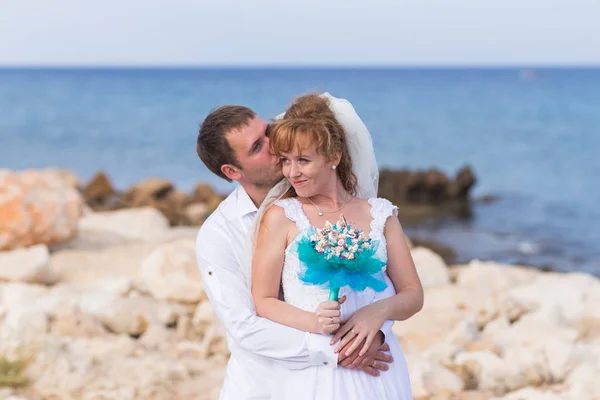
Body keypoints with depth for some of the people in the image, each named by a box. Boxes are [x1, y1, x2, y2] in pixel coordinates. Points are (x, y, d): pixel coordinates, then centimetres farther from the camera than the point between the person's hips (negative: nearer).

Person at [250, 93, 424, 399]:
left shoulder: (380, 213, 6)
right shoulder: (280, 216, -2)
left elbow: (413, 294, 7)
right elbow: (263, 302, -4)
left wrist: (381, 310, -14)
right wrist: (312, 322, -21)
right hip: (311, 372, -2)